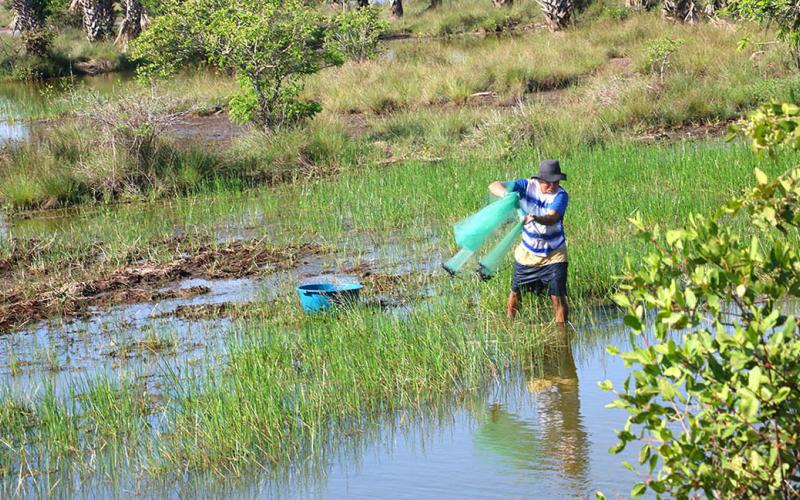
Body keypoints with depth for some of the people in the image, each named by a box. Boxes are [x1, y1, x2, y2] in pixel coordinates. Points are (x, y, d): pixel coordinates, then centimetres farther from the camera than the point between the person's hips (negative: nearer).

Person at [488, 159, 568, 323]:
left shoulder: (560, 195, -21)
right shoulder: (527, 186, -13)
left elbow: (552, 218, -38)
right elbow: (494, 186, -14)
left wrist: (535, 218, -59)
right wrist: (507, 194, -36)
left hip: (554, 254, -3)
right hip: (527, 252, 3)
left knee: (558, 297, -10)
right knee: (516, 291, 16)